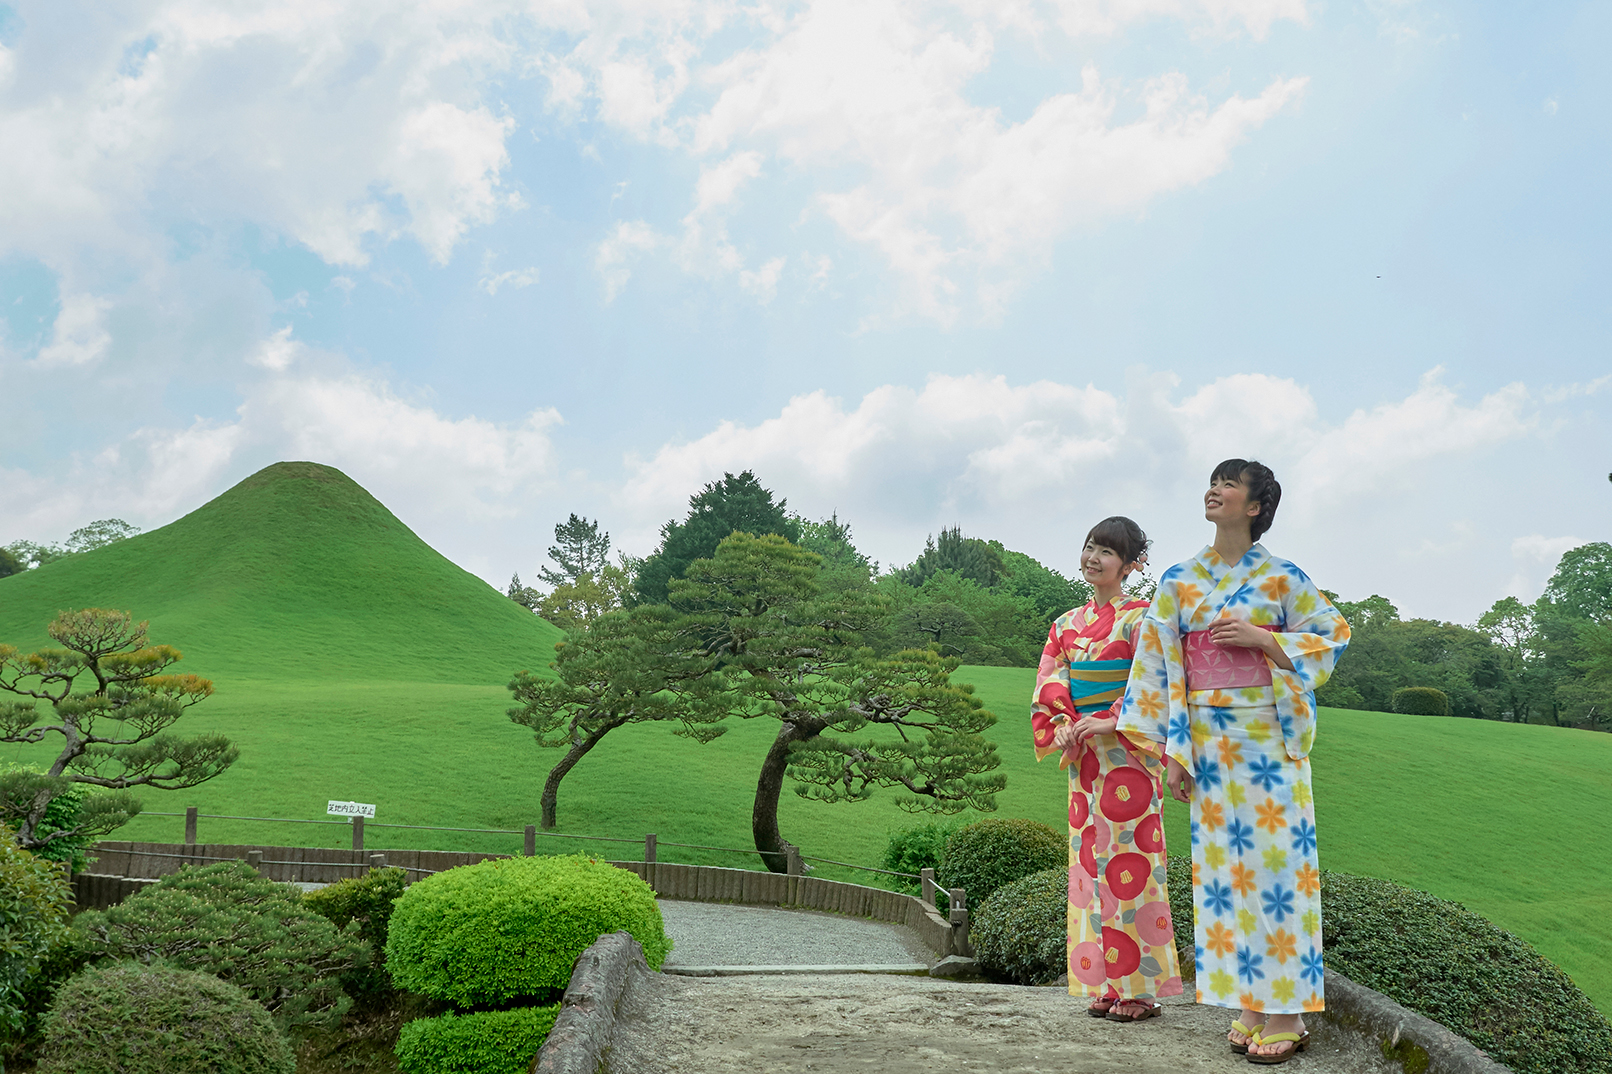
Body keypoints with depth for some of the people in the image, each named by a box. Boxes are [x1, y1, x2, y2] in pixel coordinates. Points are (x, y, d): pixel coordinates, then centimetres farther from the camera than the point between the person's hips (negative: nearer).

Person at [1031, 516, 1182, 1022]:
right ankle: (1106, 983, 13)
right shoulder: (1067, 624, 14)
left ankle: (1141, 986, 3)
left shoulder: (1140, 617, -2)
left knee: (1129, 860, -5)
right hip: (1084, 754, 6)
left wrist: (1107, 721, -20)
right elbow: (1048, 680, 8)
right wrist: (1062, 725, -9)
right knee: (1092, 860, 6)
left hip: (1127, 750, -6)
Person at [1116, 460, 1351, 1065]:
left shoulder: (1280, 578, 0)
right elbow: (1162, 665, 6)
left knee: (1274, 860, -3)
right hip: (1208, 745, 3)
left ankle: (1287, 1013, 4)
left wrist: (1262, 638, -13)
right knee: (1224, 863, 5)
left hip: (1269, 741, -3)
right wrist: (1172, 753, 1)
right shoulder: (1180, 581, 8)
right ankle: (1251, 1003, 14)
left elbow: (1332, 635, 2)